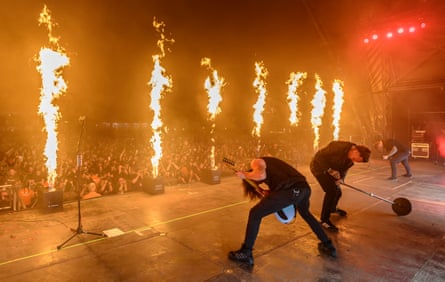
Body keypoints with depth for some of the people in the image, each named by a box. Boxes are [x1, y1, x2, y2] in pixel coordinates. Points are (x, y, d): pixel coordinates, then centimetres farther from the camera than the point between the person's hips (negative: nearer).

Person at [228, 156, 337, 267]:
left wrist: (244, 175, 8)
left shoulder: (256, 162, 12)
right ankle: (328, 245, 48)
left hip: (291, 190, -8)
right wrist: (269, 194, 21)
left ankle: (246, 253, 13)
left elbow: (261, 175, -10)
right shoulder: (269, 161, 36)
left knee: (255, 214, 6)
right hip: (305, 187, 8)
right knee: (305, 213, 39)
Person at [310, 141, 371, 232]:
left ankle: (333, 208, 48)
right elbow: (320, 156, -29)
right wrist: (330, 170, -29)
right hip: (319, 167, -8)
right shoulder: (339, 147, -31)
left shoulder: (351, 159, -6)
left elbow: (343, 169, 3)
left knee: (337, 192, 16)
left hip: (328, 169, 8)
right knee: (331, 191, -18)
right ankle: (324, 220, -8)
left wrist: (340, 178, -16)